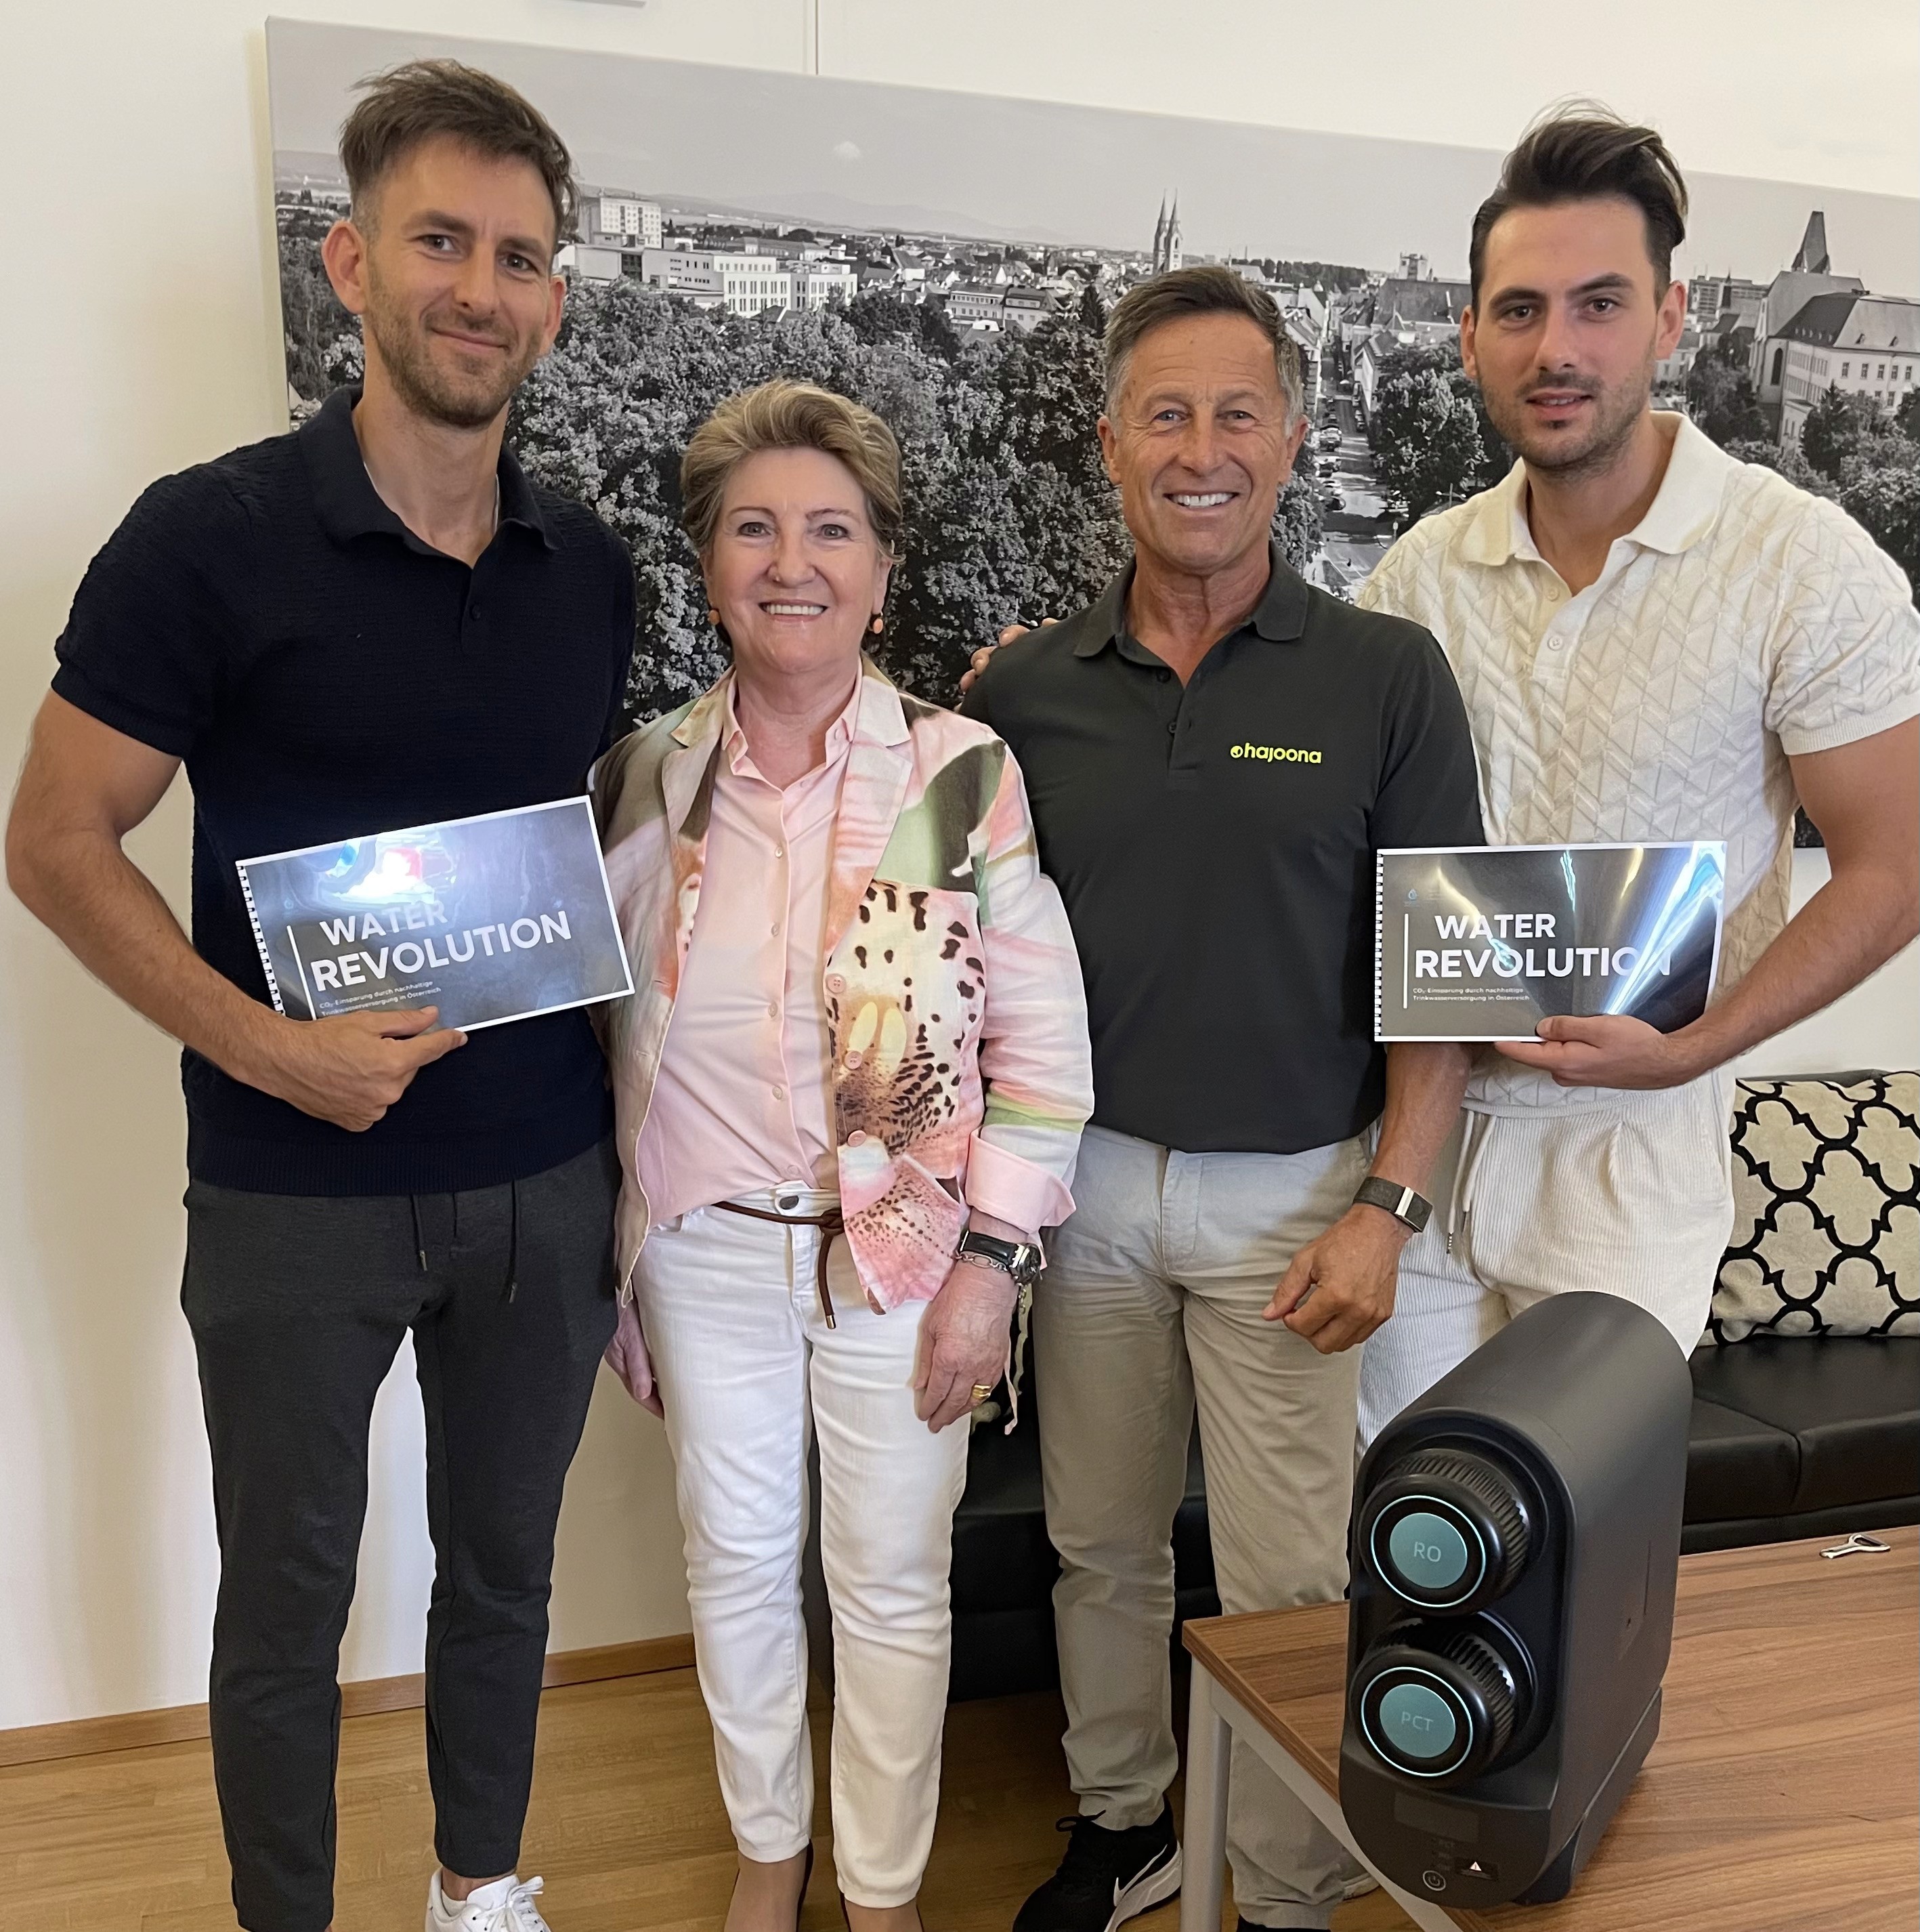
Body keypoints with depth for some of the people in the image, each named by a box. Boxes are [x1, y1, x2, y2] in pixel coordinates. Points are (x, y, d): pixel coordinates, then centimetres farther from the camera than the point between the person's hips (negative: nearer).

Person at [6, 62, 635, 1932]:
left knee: (503, 1567, 19)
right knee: (287, 1603, 13)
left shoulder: (592, 567, 4)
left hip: (544, 1176, 4)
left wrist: (618, 1049, 3)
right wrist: (268, 1047, -19)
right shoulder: (209, 537, -10)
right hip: (296, 1190, -4)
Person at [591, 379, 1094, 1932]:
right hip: (707, 1250, 3)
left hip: (901, 1250, -3)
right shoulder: (650, 775, -1)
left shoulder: (966, 774, -10)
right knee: (737, 1557, 18)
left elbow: (1043, 1041, -8)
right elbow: (613, 1037, 7)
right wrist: (618, 1270, 9)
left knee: (892, 1579, 12)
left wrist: (991, 1262, -11)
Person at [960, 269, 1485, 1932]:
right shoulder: (1025, 688, 1)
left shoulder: (1385, 676, -5)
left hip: (1292, 1197, -2)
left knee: (1285, 1582, 7)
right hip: (1086, 1177, 3)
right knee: (1101, 1543, 17)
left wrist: (1388, 1204, -11)